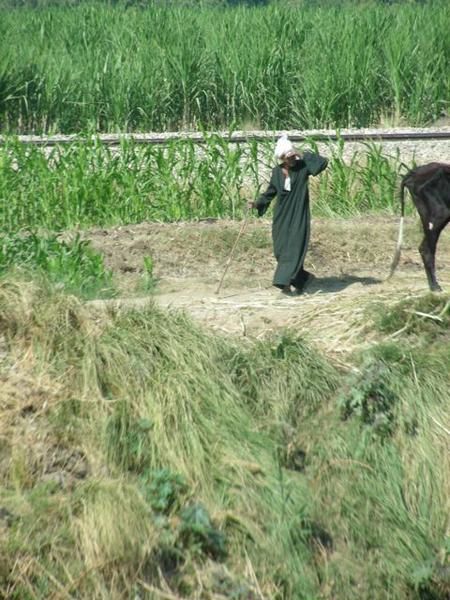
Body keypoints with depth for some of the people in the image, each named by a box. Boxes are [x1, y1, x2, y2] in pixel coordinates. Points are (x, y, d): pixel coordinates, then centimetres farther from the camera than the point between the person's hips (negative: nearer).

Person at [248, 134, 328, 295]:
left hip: (298, 216, -4)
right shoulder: (277, 172, 2)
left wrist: (303, 155, -18)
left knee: (294, 248, -10)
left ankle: (284, 282, -12)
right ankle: (302, 277, 24)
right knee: (281, 250, 6)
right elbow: (270, 192, 10)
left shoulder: (302, 167, -8)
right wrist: (257, 204, -3)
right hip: (281, 216, 4)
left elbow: (323, 162, -19)